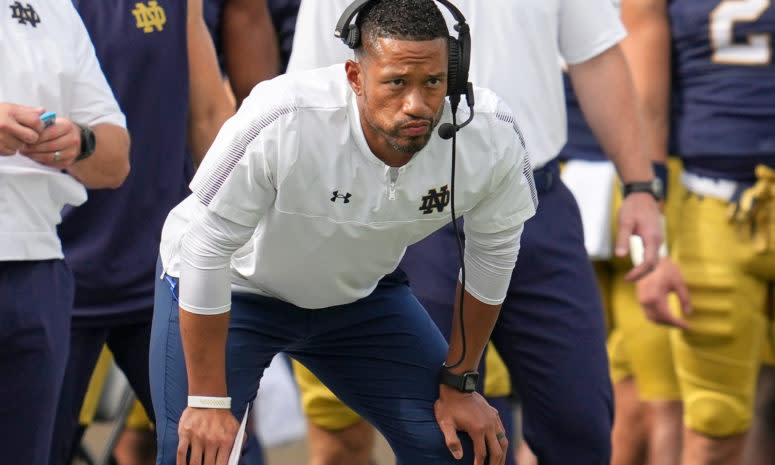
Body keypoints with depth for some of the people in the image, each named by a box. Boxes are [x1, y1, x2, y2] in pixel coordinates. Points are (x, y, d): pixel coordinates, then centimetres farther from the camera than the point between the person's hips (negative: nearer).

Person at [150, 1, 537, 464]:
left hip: (360, 290, 4)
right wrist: (209, 401, -22)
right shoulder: (282, 124, -38)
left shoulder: (492, 136, -26)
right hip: (235, 288, -4)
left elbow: (492, 252, -6)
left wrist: (459, 383, 1)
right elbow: (207, 251, -27)